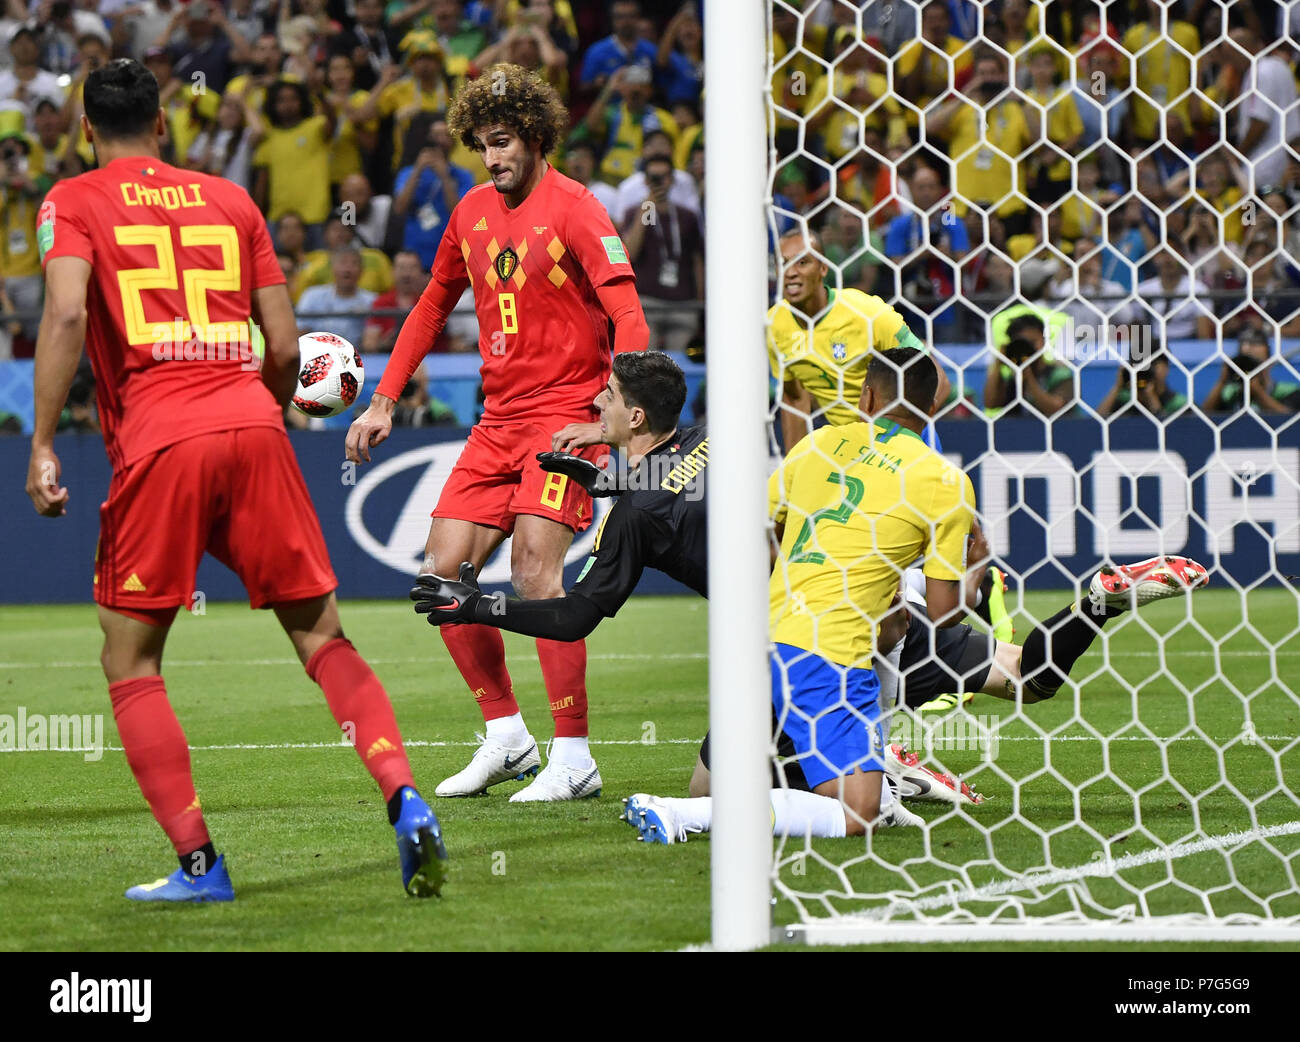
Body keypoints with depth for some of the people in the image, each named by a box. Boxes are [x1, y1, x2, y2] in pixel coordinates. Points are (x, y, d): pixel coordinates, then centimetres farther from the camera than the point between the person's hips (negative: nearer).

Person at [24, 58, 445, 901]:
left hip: (157, 439, -3)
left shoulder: (74, 203, 9)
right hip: (252, 423, 3)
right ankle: (405, 799, -8)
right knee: (322, 636, 10)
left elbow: (67, 314, -9)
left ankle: (198, 863, 1)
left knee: (131, 664, 9)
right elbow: (285, 345, 15)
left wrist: (43, 445, -8)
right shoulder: (231, 201, 19)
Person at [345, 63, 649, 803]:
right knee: (443, 574, 2)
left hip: (564, 414, -7)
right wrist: (385, 401, 20)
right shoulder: (474, 211, 12)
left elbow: (629, 317, -17)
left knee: (535, 569, -20)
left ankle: (574, 757, -15)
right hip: (499, 418, 8)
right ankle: (507, 736, 15)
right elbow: (435, 304, 25)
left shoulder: (573, 209, -10)